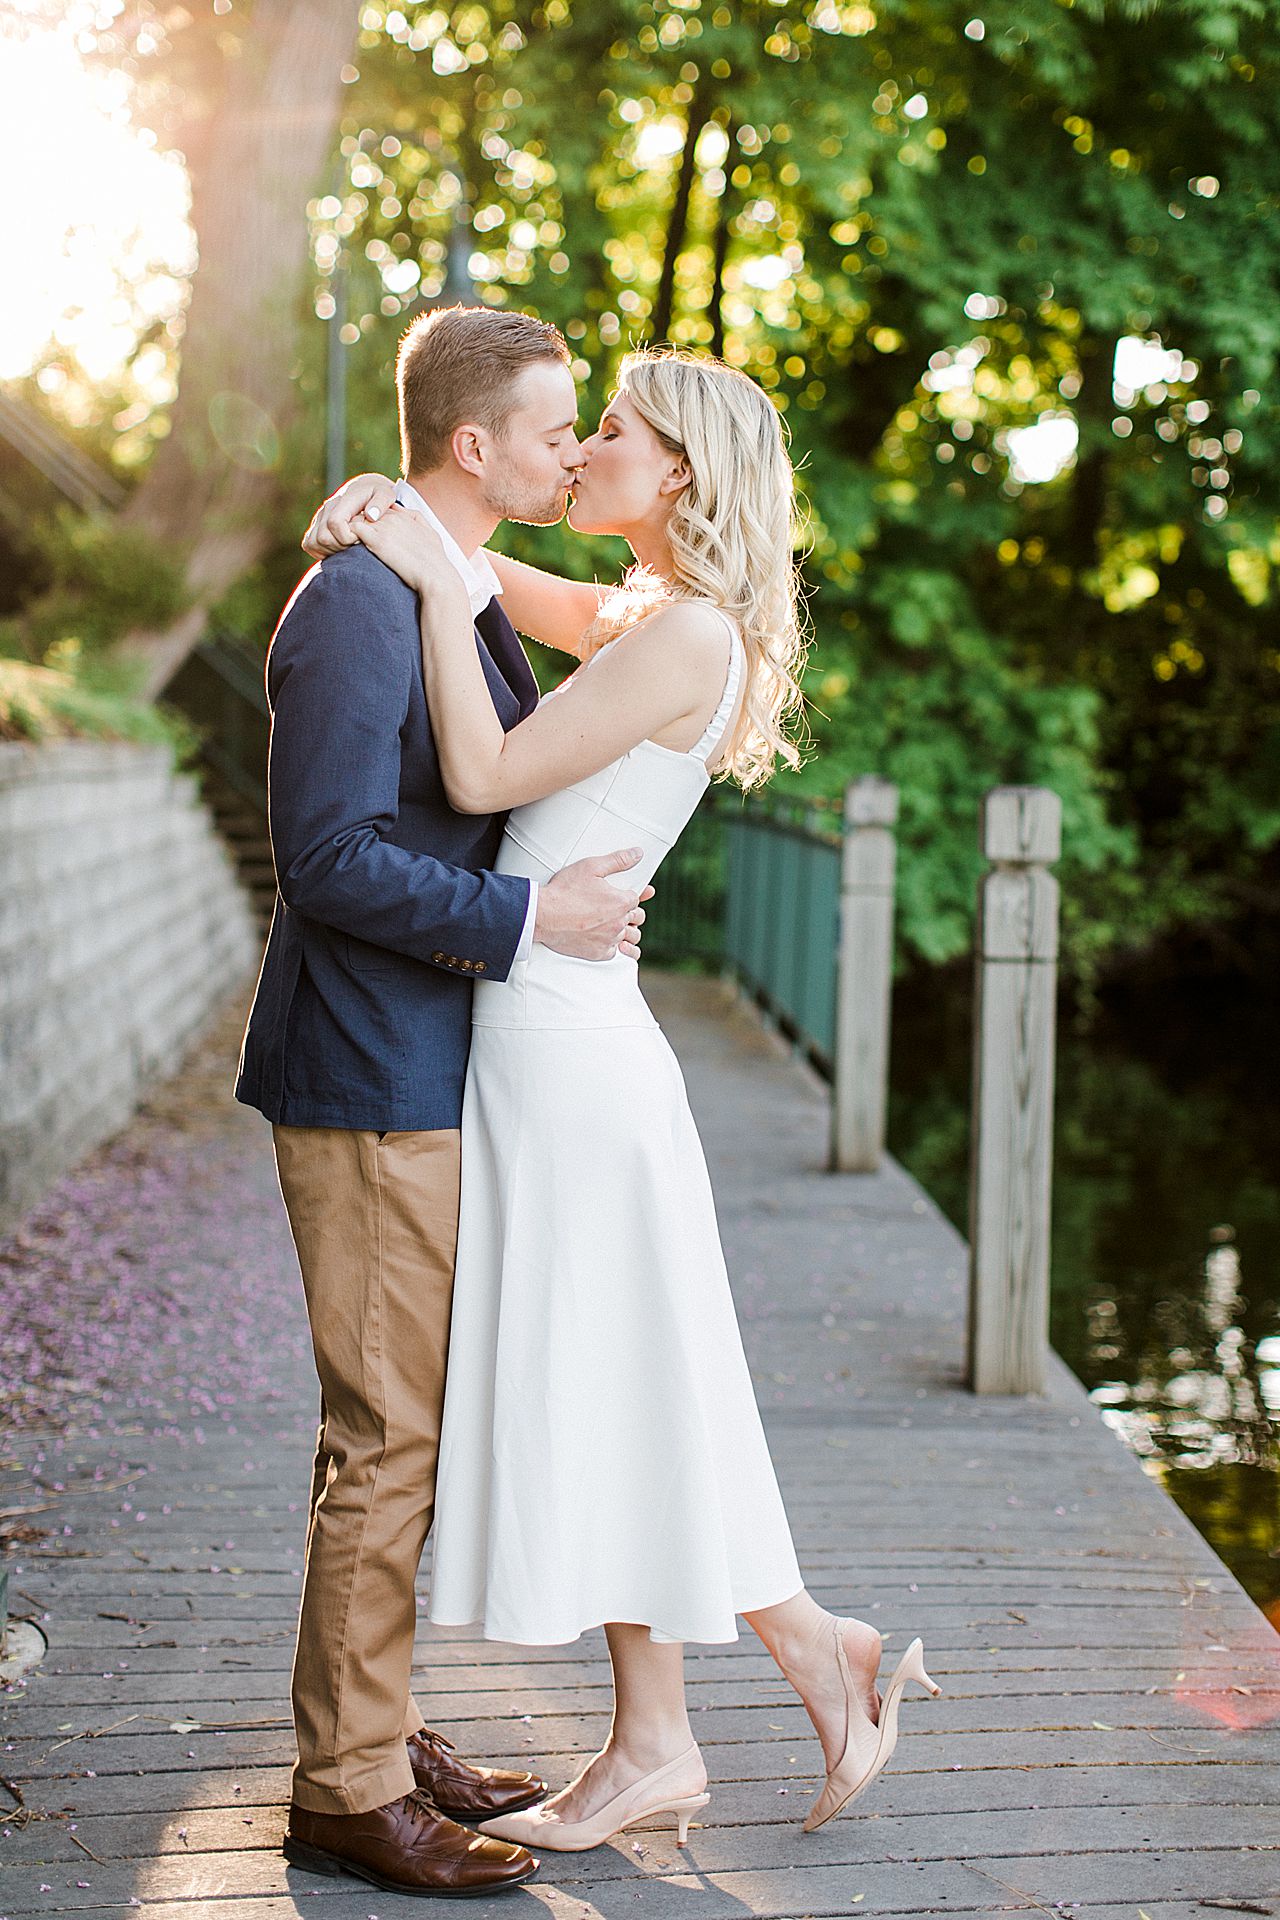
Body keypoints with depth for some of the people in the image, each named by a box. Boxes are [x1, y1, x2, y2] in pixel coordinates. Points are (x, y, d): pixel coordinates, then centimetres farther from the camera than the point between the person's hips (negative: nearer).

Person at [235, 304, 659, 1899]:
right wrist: (527, 918, -19)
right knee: (387, 1439, -3)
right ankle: (347, 1789, 8)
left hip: (437, 1080, 10)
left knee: (411, 1426, 16)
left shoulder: (462, 597, 15)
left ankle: (374, 1727, 28)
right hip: (372, 1090, -10)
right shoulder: (357, 602, -17)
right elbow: (329, 856, -22)